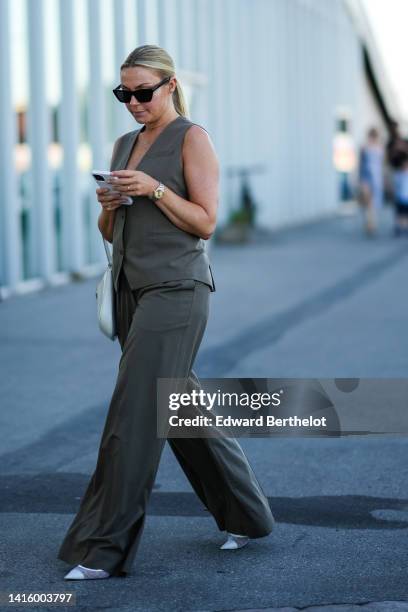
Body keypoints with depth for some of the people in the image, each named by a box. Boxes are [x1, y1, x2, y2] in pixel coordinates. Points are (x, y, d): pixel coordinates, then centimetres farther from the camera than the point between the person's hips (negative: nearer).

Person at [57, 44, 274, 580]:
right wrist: (108, 206, -3)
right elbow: (110, 232, 18)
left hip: (175, 290, -8)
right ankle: (246, 515, 25)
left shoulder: (192, 138, -4)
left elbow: (205, 222, -10)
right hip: (132, 289, 8)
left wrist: (154, 188, -18)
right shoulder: (124, 144, 16)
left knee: (133, 417, -10)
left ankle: (103, 548, -6)